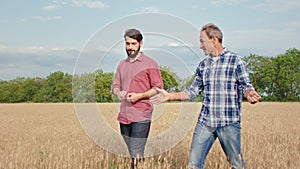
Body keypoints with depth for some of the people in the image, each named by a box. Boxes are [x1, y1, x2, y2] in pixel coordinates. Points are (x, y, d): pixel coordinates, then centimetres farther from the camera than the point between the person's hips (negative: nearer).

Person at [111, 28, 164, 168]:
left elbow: (158, 88, -4)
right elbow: (115, 86, 17)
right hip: (124, 116, 6)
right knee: (129, 154, 12)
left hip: (141, 116, -6)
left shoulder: (150, 63, -2)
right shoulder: (122, 64, 16)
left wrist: (139, 96, -18)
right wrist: (118, 93, -8)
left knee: (136, 155, -11)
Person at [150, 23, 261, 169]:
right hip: (205, 121, 5)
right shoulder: (203, 64, 14)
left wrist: (250, 94, -28)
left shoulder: (236, 61, -2)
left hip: (229, 122, -4)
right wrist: (169, 96, 11)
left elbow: (245, 85, -5)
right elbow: (193, 91, 18)